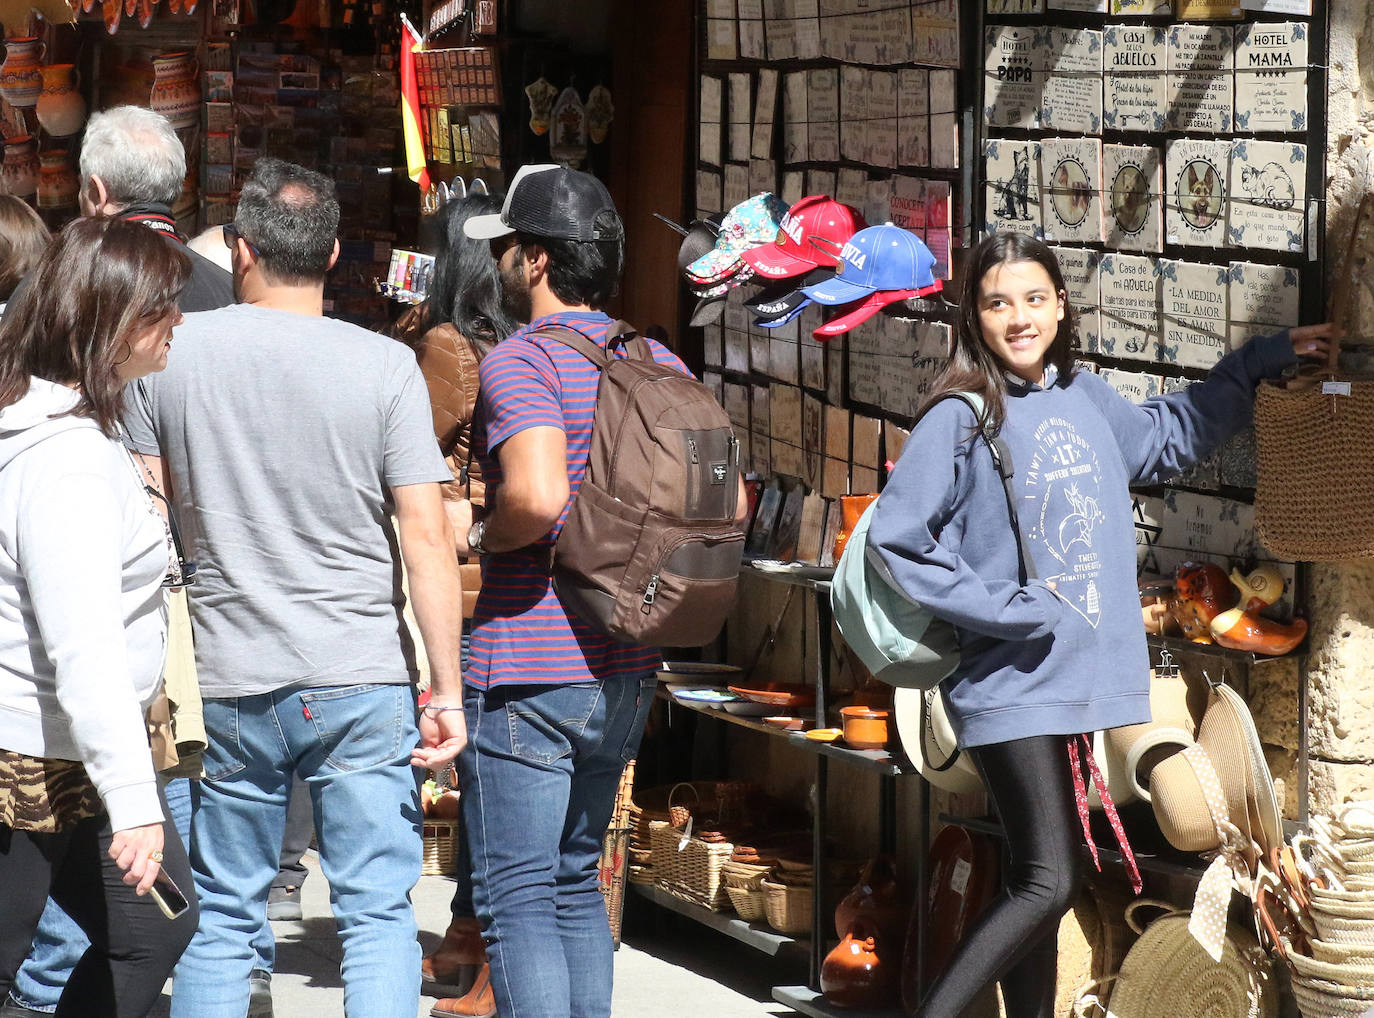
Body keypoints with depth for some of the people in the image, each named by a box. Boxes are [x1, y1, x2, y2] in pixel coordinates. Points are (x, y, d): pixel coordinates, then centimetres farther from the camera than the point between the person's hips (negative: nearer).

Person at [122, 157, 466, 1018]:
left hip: (232, 687, 2)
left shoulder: (176, 353, 1)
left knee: (222, 917, 12)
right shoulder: (385, 367, -6)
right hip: (365, 685, -2)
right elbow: (427, 538, -9)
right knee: (378, 915, 2)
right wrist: (447, 691, -5)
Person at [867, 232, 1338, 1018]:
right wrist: (1004, 605, -14)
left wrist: (1267, 359, 29)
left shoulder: (1086, 400, 10)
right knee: (1048, 886, -13)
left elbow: (1172, 434, 30)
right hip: (1013, 683, -6)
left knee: (1041, 887, 11)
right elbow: (896, 539, -12)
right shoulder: (960, 419, -9)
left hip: (1086, 679, 6)